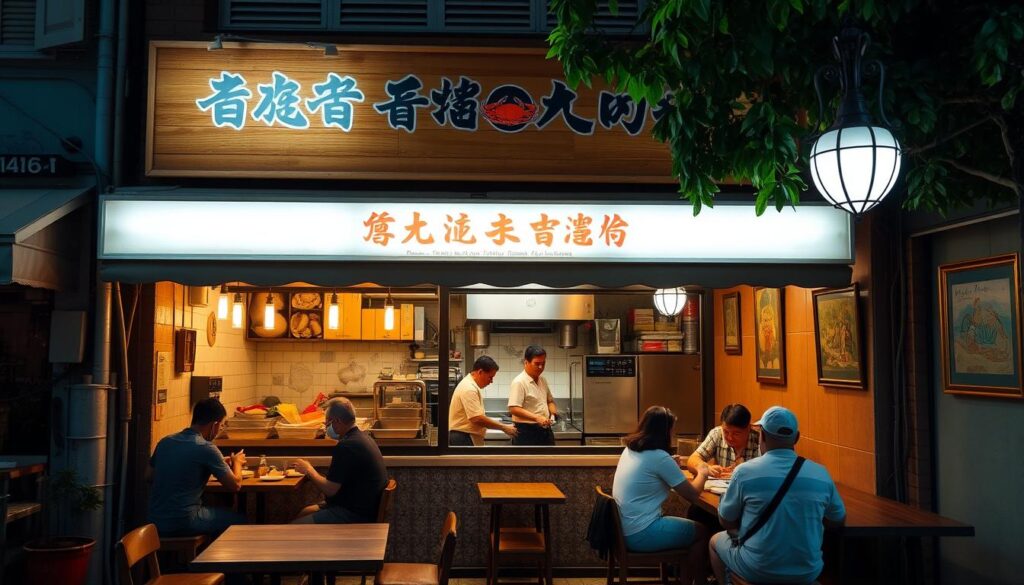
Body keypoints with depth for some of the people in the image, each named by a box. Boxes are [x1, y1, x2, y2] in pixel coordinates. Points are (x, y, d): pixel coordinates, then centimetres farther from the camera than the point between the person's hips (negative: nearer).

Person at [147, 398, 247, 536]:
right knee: (240, 520, 12)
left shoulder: (165, 441, 4)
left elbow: (149, 477, 18)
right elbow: (235, 485, -12)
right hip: (183, 523, -7)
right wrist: (236, 463, 10)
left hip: (156, 522, 7)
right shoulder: (206, 449, -15)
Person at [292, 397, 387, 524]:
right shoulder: (362, 437, 11)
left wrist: (308, 470, -5)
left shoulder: (346, 447, -23)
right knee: (304, 512, 21)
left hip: (354, 515, -11)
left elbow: (330, 489, -20)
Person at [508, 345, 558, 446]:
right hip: (526, 433, -8)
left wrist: (553, 411, 1)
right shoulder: (519, 382, -15)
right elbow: (513, 409, -22)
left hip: (545, 431, 8)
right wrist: (537, 418, -30)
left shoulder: (542, 381, 11)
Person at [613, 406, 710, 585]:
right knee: (701, 531, 11)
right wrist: (702, 473, 9)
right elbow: (693, 495, -8)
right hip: (640, 535, -8)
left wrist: (673, 467, 17)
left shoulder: (629, 449, 6)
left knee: (689, 526, 26)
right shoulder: (659, 457, -18)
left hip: (624, 529, 8)